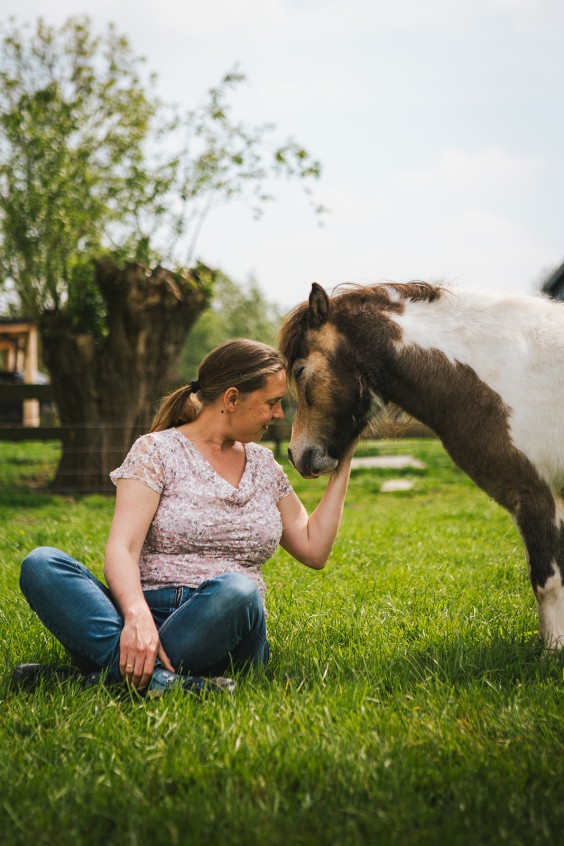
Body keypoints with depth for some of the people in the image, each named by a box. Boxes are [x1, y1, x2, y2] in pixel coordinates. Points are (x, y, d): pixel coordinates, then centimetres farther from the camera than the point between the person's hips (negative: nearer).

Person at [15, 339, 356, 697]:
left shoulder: (263, 464, 20)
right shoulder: (158, 450, 3)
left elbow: (314, 550, 22)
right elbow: (121, 550, -10)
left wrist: (342, 467, 20)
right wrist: (137, 615, -30)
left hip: (224, 627, 2)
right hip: (148, 611, -2)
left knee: (237, 590, -36)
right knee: (41, 563, -30)